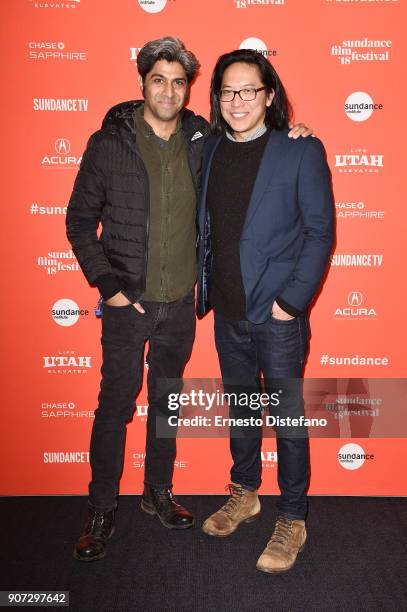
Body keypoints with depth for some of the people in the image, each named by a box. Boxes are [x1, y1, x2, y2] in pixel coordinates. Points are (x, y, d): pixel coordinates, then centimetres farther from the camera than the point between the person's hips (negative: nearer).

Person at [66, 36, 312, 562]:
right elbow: (80, 221, -2)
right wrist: (107, 283, -10)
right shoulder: (109, 143, -7)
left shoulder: (201, 140, 1)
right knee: (116, 404, 5)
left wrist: (284, 136, -2)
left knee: (167, 399, 16)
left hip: (180, 302, 3)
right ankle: (101, 508, 24)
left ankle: (158, 492, 35)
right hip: (128, 301, -3)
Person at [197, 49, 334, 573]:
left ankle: (292, 521, 25)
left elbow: (320, 231, -9)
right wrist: (206, 286, 4)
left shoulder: (301, 150, -8)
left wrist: (292, 299, -14)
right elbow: (205, 226, 11)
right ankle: (244, 494, 39)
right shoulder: (210, 148, 6)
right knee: (239, 409, 19)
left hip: (276, 313, -5)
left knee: (287, 419, 7)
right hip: (227, 312, 5)